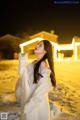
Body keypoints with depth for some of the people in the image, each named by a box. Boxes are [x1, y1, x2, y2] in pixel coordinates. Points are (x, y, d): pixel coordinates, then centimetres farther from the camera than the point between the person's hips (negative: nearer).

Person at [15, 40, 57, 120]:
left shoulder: (43, 65, -21)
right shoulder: (35, 63, 5)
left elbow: (42, 88, -22)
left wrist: (29, 105, -20)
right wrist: (23, 62, -3)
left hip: (37, 102, -8)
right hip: (30, 98, 8)